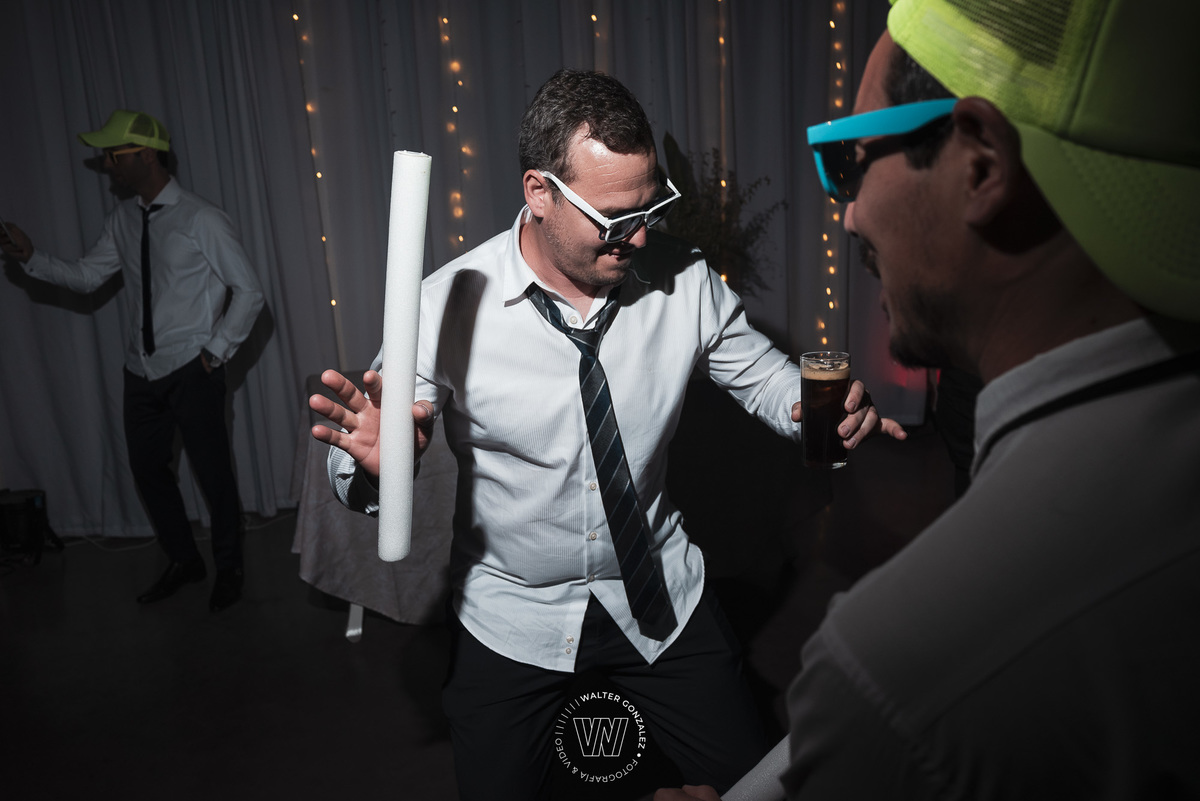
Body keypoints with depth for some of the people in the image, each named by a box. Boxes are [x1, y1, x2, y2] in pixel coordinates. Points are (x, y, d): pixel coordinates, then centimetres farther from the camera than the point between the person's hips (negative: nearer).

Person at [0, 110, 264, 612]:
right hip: (143, 369, 7)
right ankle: (182, 561, 35)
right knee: (147, 468, 15)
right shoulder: (122, 220, 7)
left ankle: (228, 571, 24)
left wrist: (216, 351, -10)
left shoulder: (201, 220, -11)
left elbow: (248, 292, -10)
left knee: (212, 472, 4)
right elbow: (86, 277, 12)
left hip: (191, 370, -6)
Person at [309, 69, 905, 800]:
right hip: (512, 614, -1)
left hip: (660, 595, 2)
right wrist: (375, 461, -36)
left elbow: (759, 371, 2)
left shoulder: (683, 279, -12)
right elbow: (364, 467, -12)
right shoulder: (450, 305, -19)